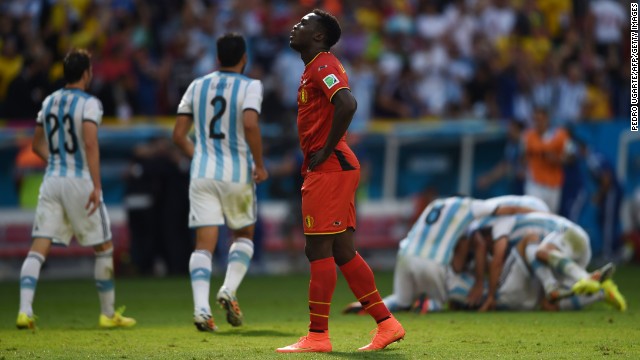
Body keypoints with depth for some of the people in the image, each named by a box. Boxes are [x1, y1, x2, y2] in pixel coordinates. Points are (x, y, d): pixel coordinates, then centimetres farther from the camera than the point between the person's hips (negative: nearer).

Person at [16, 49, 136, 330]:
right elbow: (90, 143, -21)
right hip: (80, 180, -5)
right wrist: (97, 185, -23)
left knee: (38, 247, -2)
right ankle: (108, 314, 17)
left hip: (51, 180, 5)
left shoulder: (49, 102, 11)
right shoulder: (89, 103, -9)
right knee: (104, 248, 10)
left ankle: (25, 310, -17)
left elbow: (37, 145, 19)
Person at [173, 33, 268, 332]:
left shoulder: (197, 86, 8)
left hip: (202, 173, 2)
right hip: (238, 173, -2)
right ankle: (229, 290, -3)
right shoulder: (250, 86, -5)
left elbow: (179, 134, 8)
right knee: (244, 235, 19)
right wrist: (259, 164, -12)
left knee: (204, 243, 0)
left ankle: (201, 307, -17)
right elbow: (250, 124, -22)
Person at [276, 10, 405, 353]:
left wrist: (326, 151, -21)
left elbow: (347, 105, -29)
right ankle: (386, 324, 12)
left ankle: (317, 336, -7)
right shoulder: (314, 69, 20)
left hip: (329, 168, -10)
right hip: (335, 168, 10)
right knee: (342, 251, 11)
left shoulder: (323, 66, -12)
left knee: (319, 250, -8)